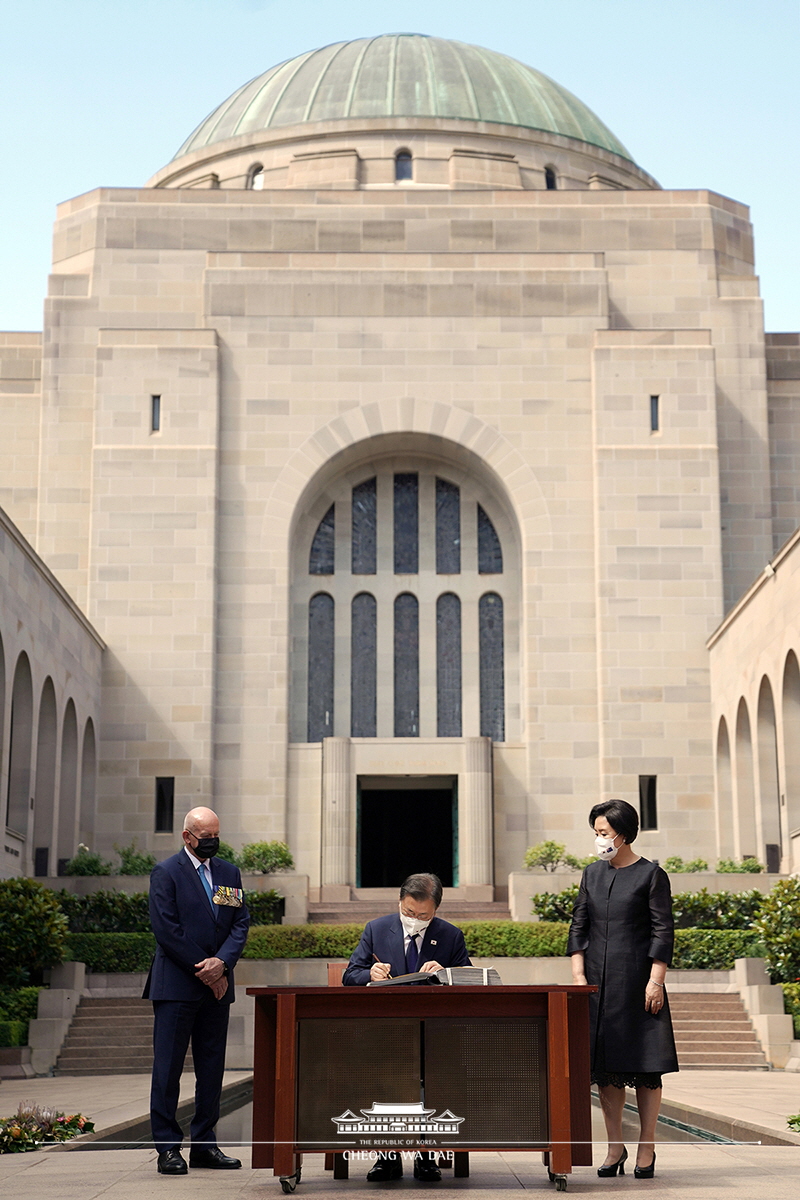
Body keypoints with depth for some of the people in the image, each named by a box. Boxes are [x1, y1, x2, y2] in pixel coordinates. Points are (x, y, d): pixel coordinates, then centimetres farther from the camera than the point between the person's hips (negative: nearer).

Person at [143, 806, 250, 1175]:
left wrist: (221, 962, -10)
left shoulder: (229, 873, 14)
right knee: (168, 1067, -4)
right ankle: (168, 1148, 1)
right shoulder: (166, 873, -2)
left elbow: (241, 923, 7)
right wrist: (203, 970, -11)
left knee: (212, 1068, 7)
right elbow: (166, 930, -9)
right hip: (176, 985, -5)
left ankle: (204, 1144, 14)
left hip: (217, 984, 5)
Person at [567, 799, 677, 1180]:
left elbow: (663, 932, -5)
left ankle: (646, 1148, 8)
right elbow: (578, 927, 11)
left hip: (637, 981, -4)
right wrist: (579, 975, 1)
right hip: (599, 983, 4)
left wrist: (655, 981, -12)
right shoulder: (592, 874, 11)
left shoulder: (651, 875, -2)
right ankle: (615, 1147, 14)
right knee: (605, 1066, 5)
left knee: (645, 1065, -1)